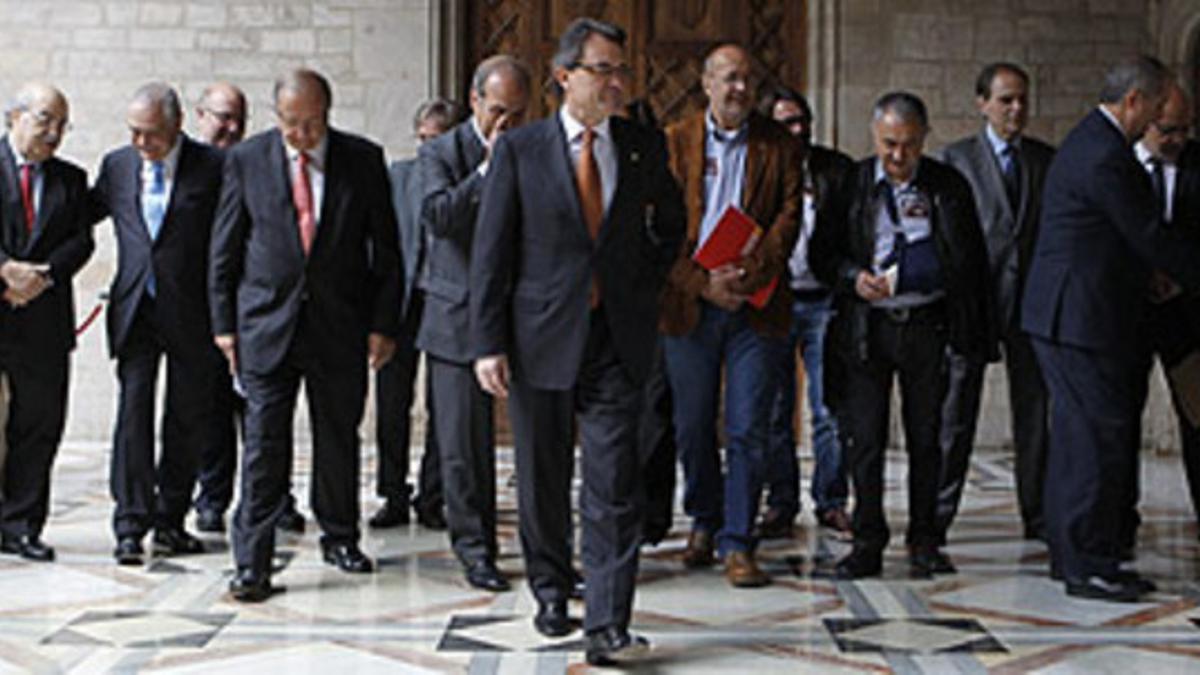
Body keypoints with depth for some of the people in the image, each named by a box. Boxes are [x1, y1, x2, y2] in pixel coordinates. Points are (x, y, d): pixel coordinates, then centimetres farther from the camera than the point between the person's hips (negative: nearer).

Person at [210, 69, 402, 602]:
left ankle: (340, 537, 29)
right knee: (264, 442, -4)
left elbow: (385, 248, 4)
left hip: (340, 324, 1)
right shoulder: (246, 159, 0)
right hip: (267, 323, -1)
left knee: (339, 437, 11)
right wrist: (224, 322, 1)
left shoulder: (363, 160, 0)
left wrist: (383, 323, 0)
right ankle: (252, 562, 0)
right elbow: (224, 250, 5)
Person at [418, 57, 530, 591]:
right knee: (465, 442, 1)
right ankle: (474, 549, 13)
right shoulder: (441, 154, 0)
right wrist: (488, 168, -19)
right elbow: (438, 217, -17)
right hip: (461, 316, -2)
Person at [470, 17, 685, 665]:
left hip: (616, 340, 1)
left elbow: (670, 223, 24)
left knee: (614, 486, -6)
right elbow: (490, 253, -3)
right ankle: (551, 593, 31)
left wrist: (645, 288, 11)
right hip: (541, 338, -1)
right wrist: (488, 343, -9)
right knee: (543, 482, 11)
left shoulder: (645, 147, 6)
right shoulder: (519, 149, -1)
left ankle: (607, 627, -4)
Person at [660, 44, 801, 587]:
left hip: (757, 304, -1)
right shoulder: (675, 142, 7)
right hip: (689, 301, 1)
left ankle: (737, 543, 2)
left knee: (749, 430, -4)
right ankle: (704, 523, 29)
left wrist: (753, 271, -17)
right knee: (692, 426, 9)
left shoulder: (777, 144, 7)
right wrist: (703, 282, -12)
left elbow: (789, 213, -1)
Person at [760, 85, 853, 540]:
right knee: (774, 413, 5)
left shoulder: (837, 168, 7)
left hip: (823, 301, 0)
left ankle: (831, 503, 11)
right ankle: (781, 504, 15)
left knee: (829, 412, 0)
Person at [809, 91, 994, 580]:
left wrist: (977, 334, 1)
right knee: (863, 438, -1)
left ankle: (923, 541, 17)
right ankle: (867, 543, 9)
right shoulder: (850, 183, 3)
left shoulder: (949, 186, 4)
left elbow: (971, 260, 8)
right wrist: (853, 278, -14)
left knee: (926, 437, 6)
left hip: (927, 325, 1)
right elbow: (821, 253, 6)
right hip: (866, 327, 0)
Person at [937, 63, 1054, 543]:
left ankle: (1038, 516, 15)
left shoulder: (1046, 160, 12)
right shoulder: (957, 157, 4)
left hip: (1029, 298, 3)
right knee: (955, 409, -1)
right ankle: (936, 516, 4)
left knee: (1033, 409, 7)